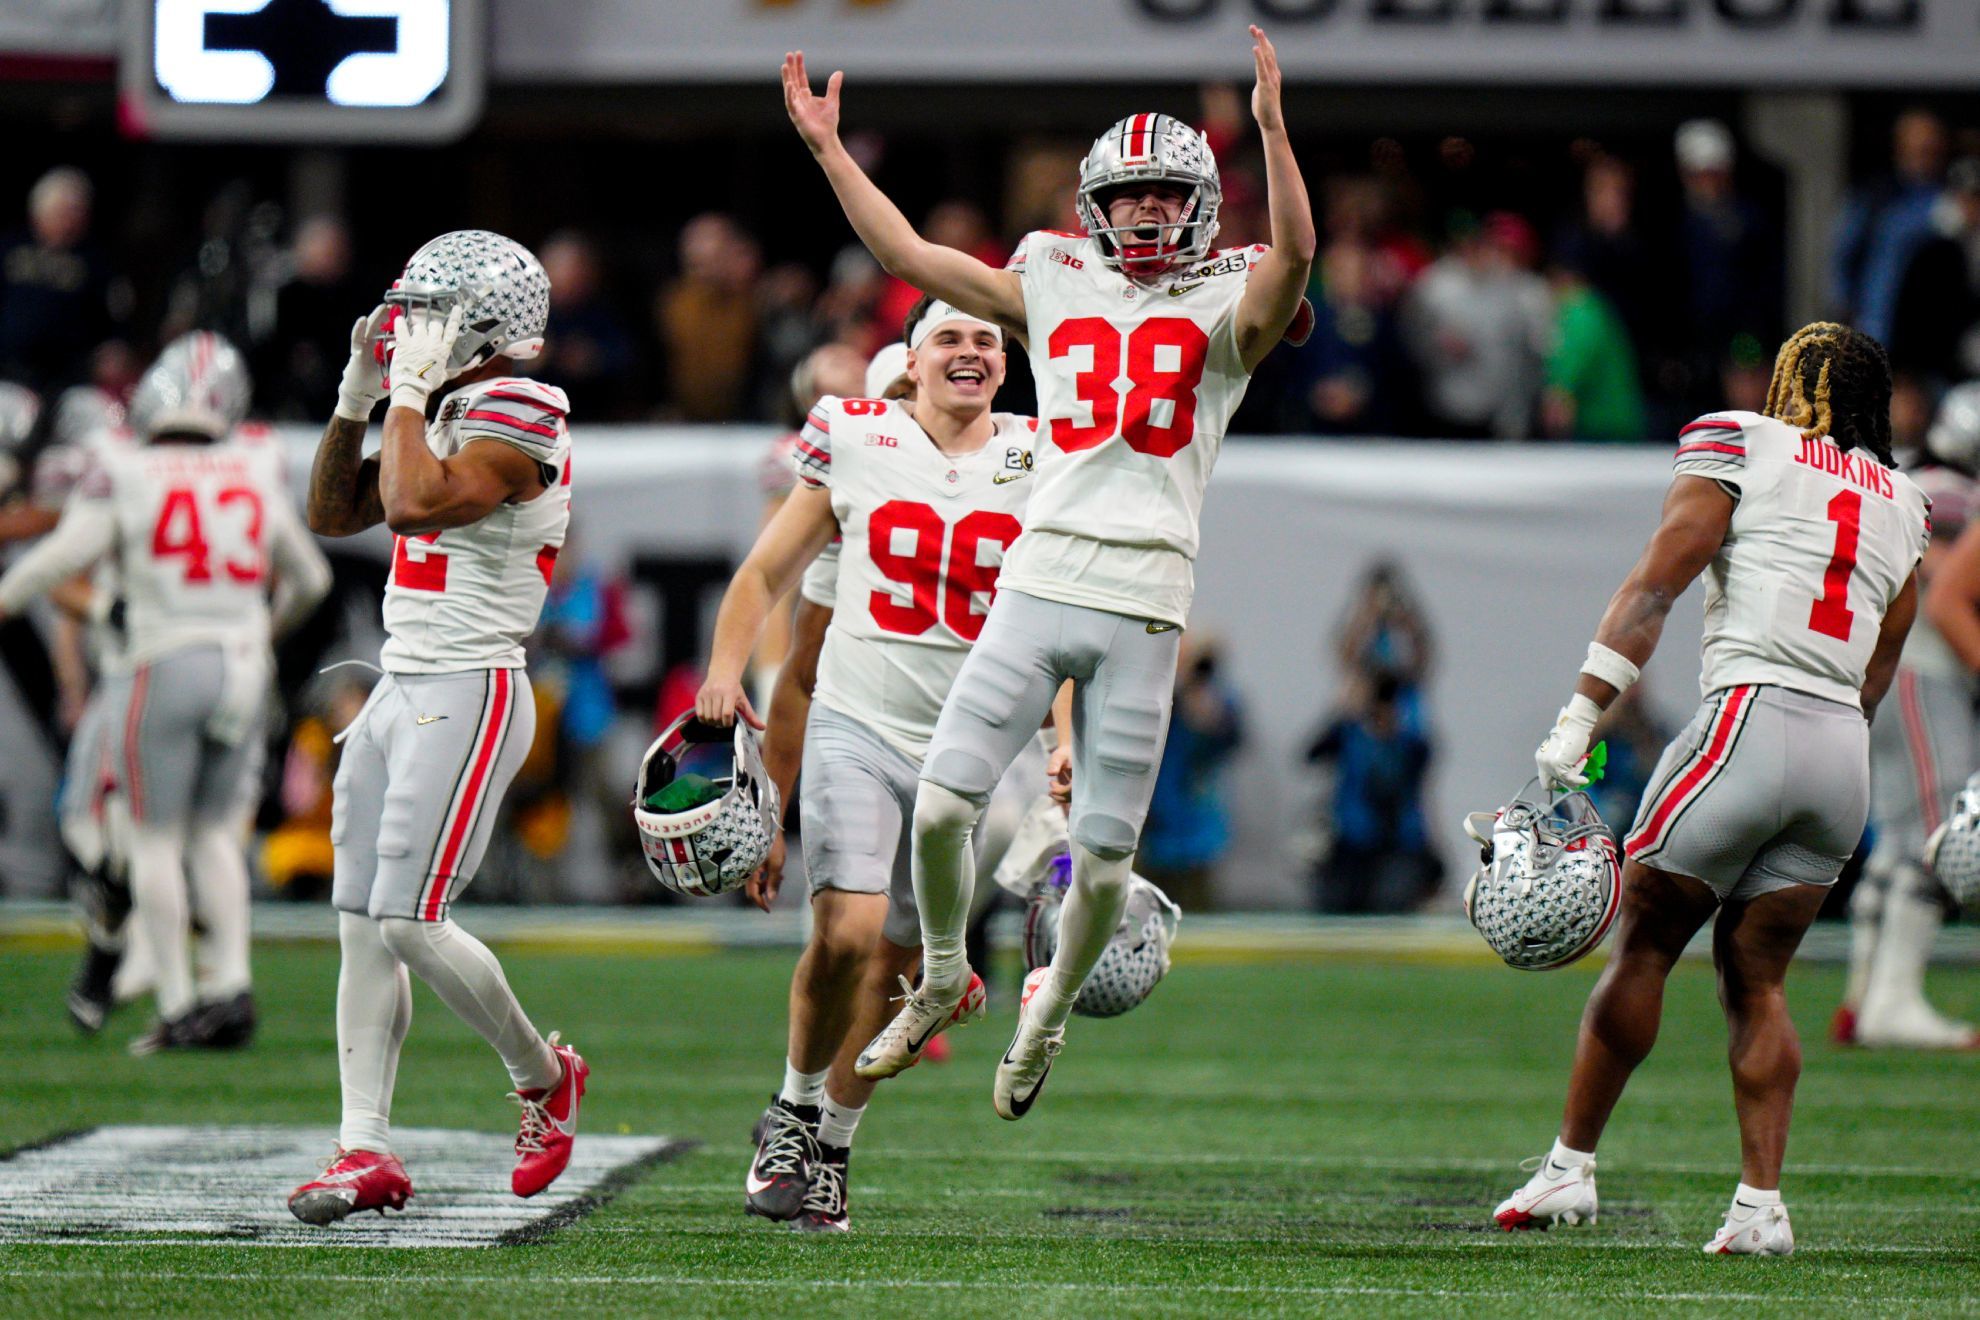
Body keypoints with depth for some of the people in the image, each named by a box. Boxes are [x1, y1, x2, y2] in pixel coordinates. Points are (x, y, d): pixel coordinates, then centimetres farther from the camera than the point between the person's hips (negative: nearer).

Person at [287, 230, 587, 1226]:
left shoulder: (519, 415, -13)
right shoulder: (443, 415, 15)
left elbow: (414, 503, -26)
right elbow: (332, 514, 21)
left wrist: (414, 388, -16)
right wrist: (358, 394, 12)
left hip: (468, 695, -9)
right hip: (401, 689, 9)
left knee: (407, 921, -11)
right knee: (361, 926, 3)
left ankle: (543, 1076, 11)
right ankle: (366, 1151, 4)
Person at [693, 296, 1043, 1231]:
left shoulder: (1040, 464, 4)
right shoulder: (855, 441, 0)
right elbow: (768, 571, 9)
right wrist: (725, 669, -6)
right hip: (857, 726, -2)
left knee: (898, 963, 5)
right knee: (847, 931, -19)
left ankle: (831, 1148, 21)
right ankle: (794, 1110, 3)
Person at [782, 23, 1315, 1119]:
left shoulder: (1225, 312, 6)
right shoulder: (1056, 294, 15)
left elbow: (1294, 253, -15)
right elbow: (906, 253, 15)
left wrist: (1271, 126, -25)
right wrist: (826, 146, 10)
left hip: (1144, 605, -2)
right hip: (1040, 581, 2)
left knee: (1102, 855, -1)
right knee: (941, 803, -10)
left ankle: (1047, 1018, 25)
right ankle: (941, 985, 15)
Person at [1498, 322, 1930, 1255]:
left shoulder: (1738, 445, 4)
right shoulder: (1903, 505, 20)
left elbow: (1655, 585, -5)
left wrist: (1578, 719, -9)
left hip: (1751, 722, -5)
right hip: (1846, 756, 5)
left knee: (1643, 946, 6)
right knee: (1753, 975, 11)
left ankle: (1570, 1167, 9)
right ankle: (1761, 1204, 0)